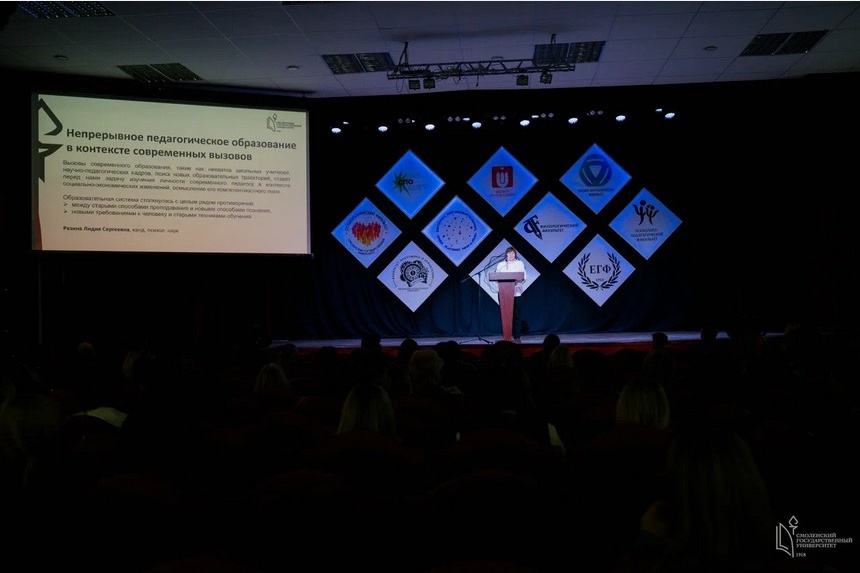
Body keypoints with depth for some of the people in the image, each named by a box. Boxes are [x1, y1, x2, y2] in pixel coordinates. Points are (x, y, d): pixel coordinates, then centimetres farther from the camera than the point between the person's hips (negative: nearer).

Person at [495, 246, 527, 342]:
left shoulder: (520, 264, 11)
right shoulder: (501, 265, 14)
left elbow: (525, 277, 5)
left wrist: (519, 281, -14)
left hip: (516, 293, -1)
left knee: (516, 315, -5)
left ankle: (517, 336, -1)